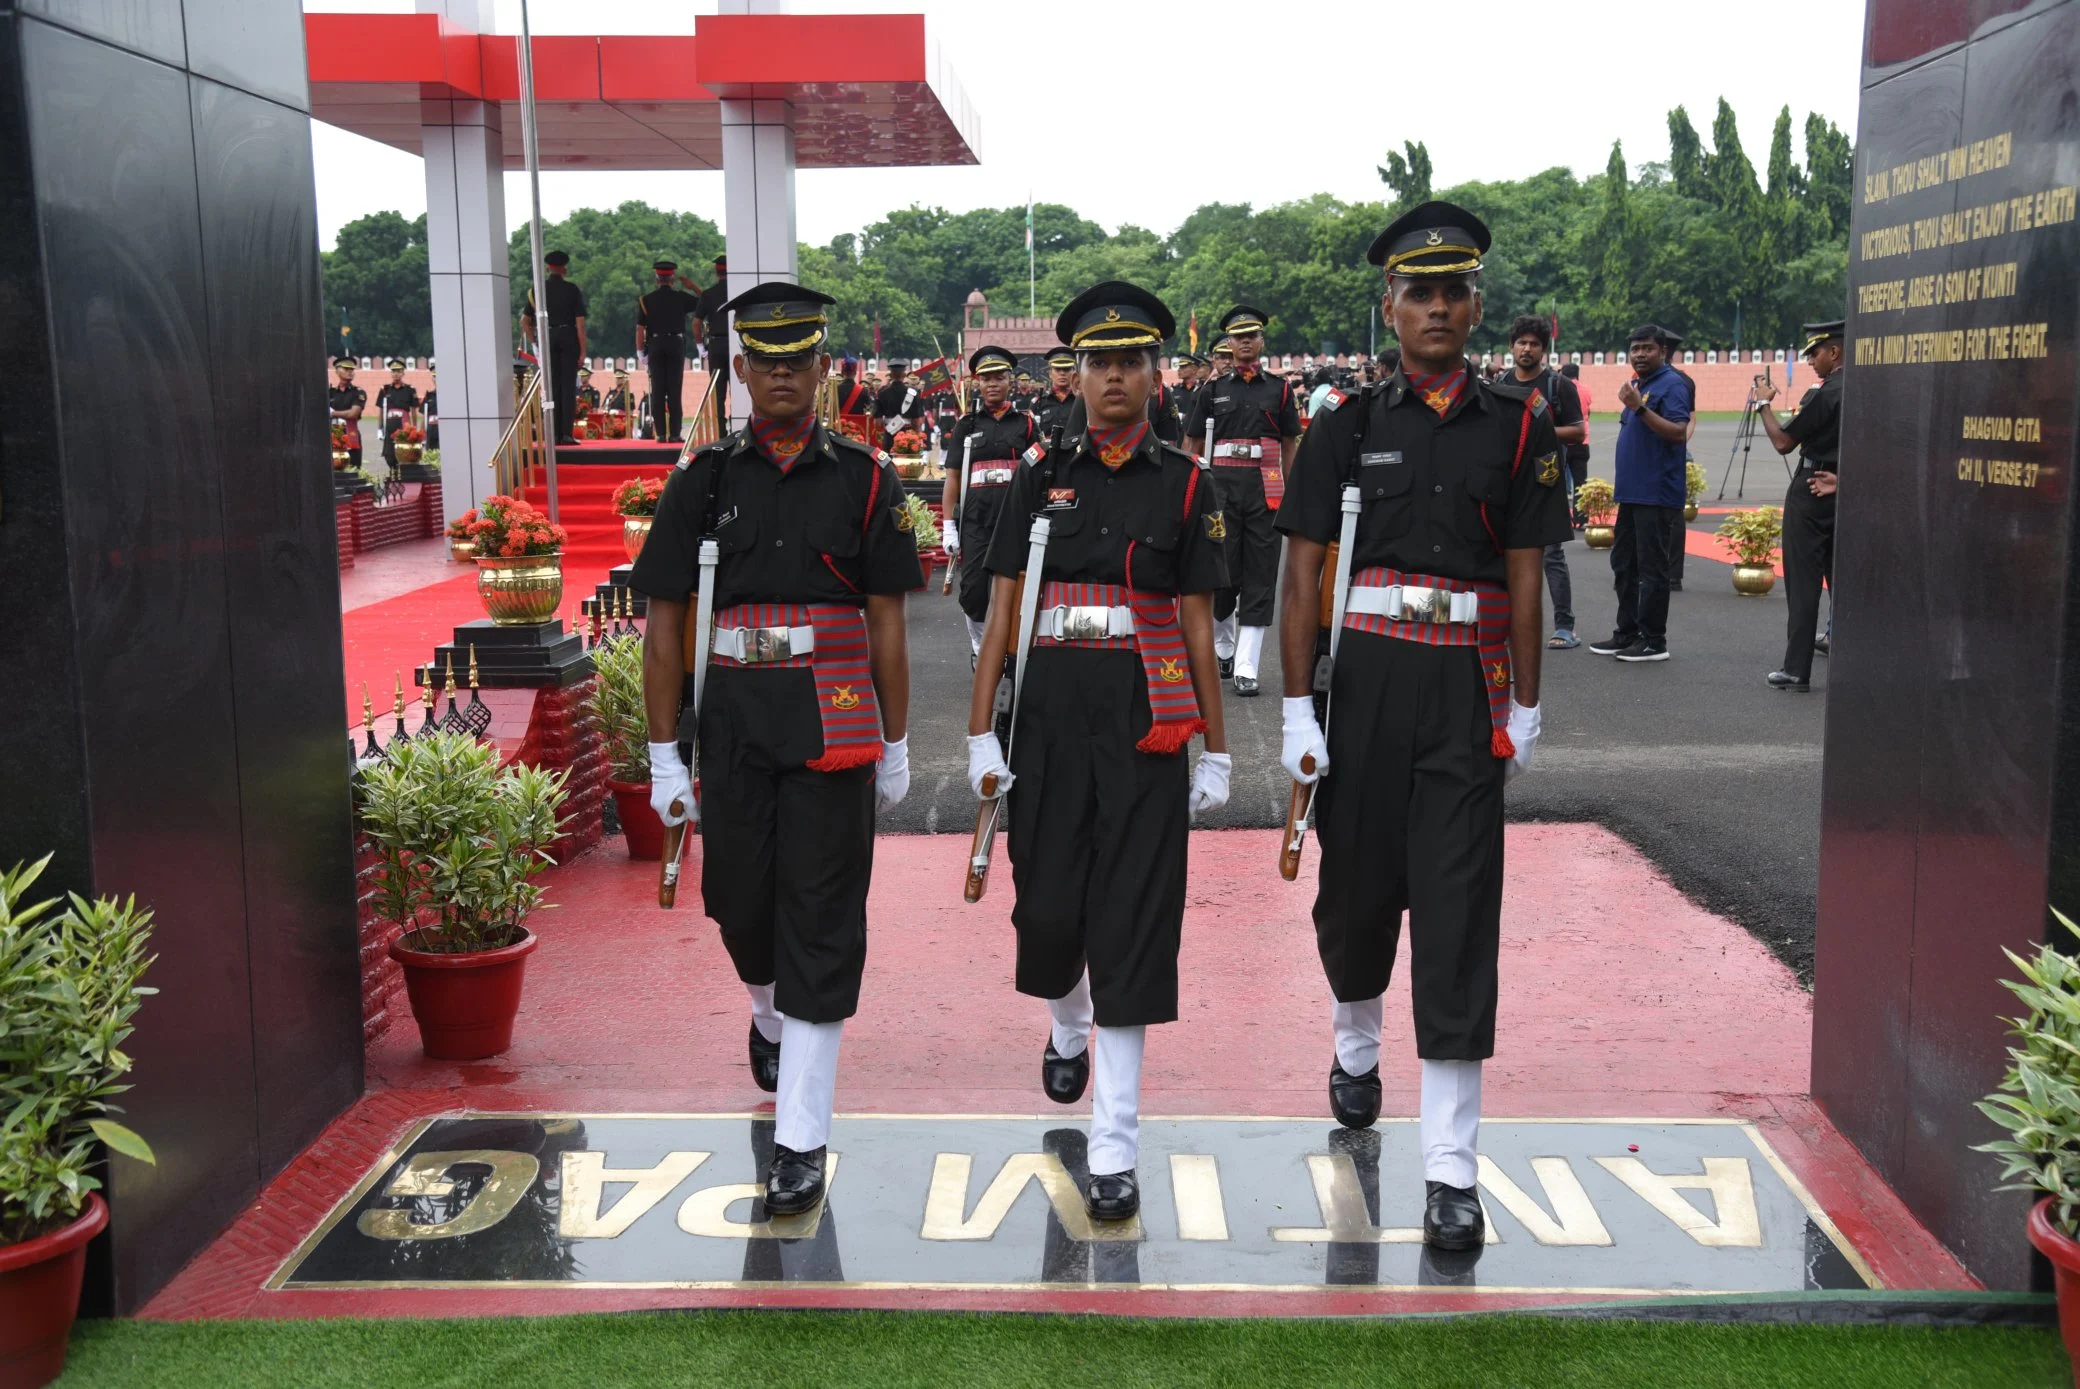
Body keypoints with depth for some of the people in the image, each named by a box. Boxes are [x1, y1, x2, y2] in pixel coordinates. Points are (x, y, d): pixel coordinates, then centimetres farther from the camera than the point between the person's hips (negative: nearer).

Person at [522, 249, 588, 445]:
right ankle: (567, 433, -6)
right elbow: (580, 322, -6)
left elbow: (524, 322, 4)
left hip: (547, 340, 2)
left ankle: (554, 434, 5)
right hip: (568, 338, -2)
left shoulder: (537, 290, 4)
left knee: (552, 387, 6)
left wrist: (535, 342, 13)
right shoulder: (572, 290, -2)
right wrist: (582, 350, -3)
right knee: (568, 386, 0)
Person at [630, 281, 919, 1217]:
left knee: (821, 926, -3)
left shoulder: (864, 480, 3)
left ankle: (801, 1141, 2)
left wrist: (896, 745, 4)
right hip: (733, 722, 2)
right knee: (740, 903, 12)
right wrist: (664, 754, 1)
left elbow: (887, 624, 5)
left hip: (833, 727, -2)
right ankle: (769, 1017, 47)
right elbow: (665, 625, 5)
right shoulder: (702, 481, 4)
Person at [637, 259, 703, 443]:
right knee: (675, 390, -1)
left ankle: (660, 433, 0)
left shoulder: (647, 300, 1)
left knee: (657, 391, 2)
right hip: (676, 345, 0)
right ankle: (674, 433, -4)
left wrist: (641, 352, 3)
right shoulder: (681, 297, 0)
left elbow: (640, 328, -2)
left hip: (655, 346, 0)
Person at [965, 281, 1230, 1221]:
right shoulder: (1041, 474, 6)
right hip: (1052, 708, 1)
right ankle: (1067, 1031, 43)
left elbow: (1197, 624, 6)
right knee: (1046, 905, 6)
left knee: (1132, 919, -3)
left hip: (1145, 713, -1)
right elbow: (1002, 609, 5)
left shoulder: (1183, 482, 4)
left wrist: (1215, 750, 5)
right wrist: (980, 732, -1)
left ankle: (1114, 1151, 2)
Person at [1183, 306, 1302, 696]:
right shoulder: (1213, 390, 7)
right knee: (1221, 572, -1)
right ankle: (1222, 648, 24)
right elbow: (1193, 446, 10)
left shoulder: (1279, 388, 9)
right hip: (1222, 485, 0)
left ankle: (1246, 668, -1)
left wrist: (1290, 495, 8)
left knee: (1260, 576, -2)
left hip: (1266, 489, 0)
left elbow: (1290, 445, 12)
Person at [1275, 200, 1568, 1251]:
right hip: (1361, 681, 1)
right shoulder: (1345, 424, 2)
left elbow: (1525, 575, 7)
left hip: (1466, 692, 0)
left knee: (1457, 921, -4)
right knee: (1356, 888, 14)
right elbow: (1303, 572, 1)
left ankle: (1450, 1170, 1)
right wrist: (1297, 707, -4)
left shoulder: (1518, 426, 4)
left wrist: (1525, 707, 5)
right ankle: (1356, 1046, 46)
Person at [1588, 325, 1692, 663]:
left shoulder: (1672, 385, -10)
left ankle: (1653, 641, 1)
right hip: (1632, 492, 10)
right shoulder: (1639, 384, 18)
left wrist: (1639, 407, -26)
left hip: (1656, 494, -10)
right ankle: (1627, 634, 21)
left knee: (1651, 569, -5)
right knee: (1624, 565, 13)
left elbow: (1679, 432, -22)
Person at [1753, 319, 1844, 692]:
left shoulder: (1823, 395, -17)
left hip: (1811, 494, -7)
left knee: (1803, 583, -2)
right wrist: (1841, 476, 6)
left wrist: (1764, 404, 0)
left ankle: (1797, 669, 0)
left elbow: (1783, 441, -12)